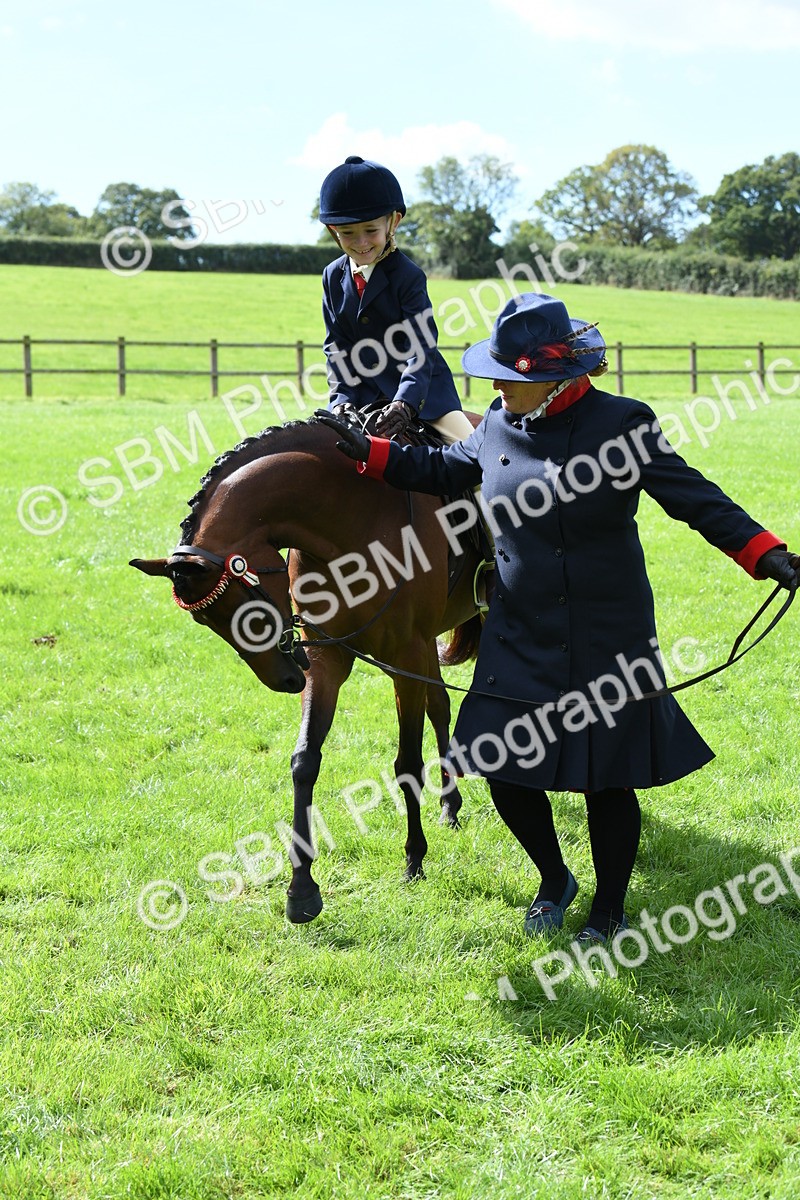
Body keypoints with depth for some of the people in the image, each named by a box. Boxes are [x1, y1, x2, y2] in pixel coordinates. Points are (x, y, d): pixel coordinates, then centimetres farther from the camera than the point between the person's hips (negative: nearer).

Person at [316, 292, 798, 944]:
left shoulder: (622, 424, -13)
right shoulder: (499, 426, 2)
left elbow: (693, 496, -15)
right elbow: (442, 469, 21)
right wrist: (368, 451, 13)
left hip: (606, 641, -5)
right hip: (520, 639, 5)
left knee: (607, 779, 4)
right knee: (504, 768, 7)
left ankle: (609, 910, 26)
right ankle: (554, 882, 34)